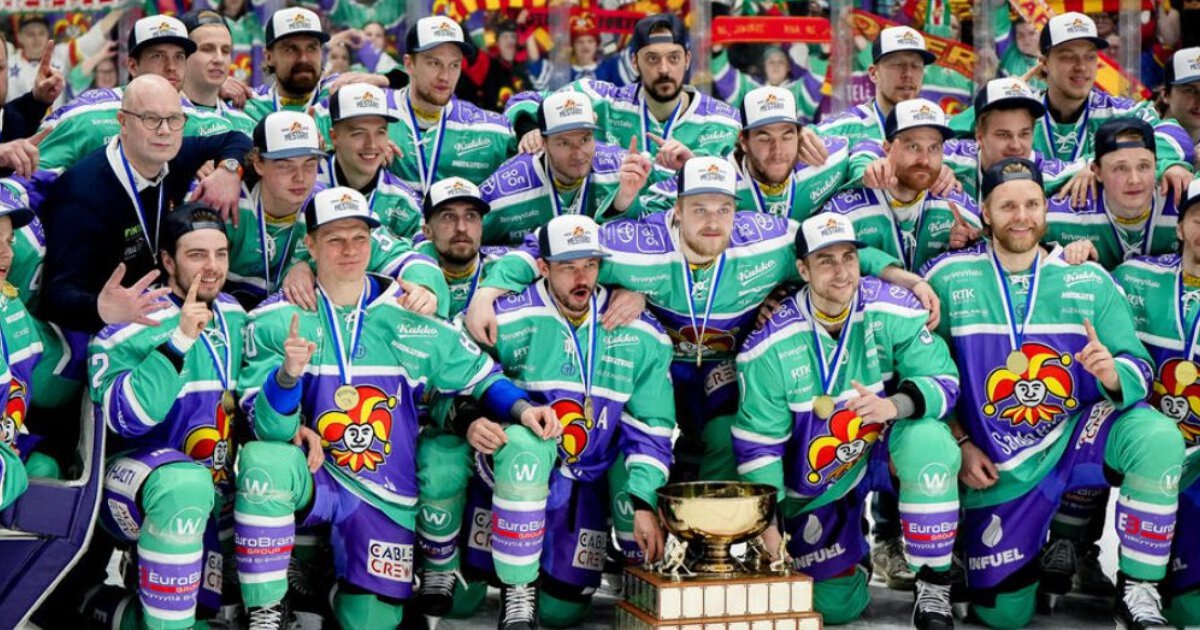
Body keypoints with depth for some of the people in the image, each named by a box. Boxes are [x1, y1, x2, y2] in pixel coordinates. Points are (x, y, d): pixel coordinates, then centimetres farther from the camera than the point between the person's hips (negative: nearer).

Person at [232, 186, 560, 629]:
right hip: (313, 479, -2)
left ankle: (347, 589, 39)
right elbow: (269, 430, -12)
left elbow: (476, 374, 5)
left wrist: (521, 407, -15)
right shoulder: (277, 320, -5)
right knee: (261, 461, -34)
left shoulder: (410, 312, -1)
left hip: (388, 499, 2)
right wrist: (288, 374, -32)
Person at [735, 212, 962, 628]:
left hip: (889, 446, 0)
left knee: (929, 439, -36)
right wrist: (768, 524, -13)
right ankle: (853, 554, 39)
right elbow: (757, 442, -9)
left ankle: (934, 589, -20)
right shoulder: (771, 346, -16)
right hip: (816, 478, 0)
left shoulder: (893, 310, -16)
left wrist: (894, 406, -37)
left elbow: (943, 381, -16)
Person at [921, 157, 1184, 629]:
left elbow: (1138, 368, -3)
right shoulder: (949, 278, -3)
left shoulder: (1088, 280, 0)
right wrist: (960, 444, -6)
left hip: (1077, 438, 1)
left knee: (1158, 436, -31)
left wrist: (1113, 374, -26)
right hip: (997, 467, 0)